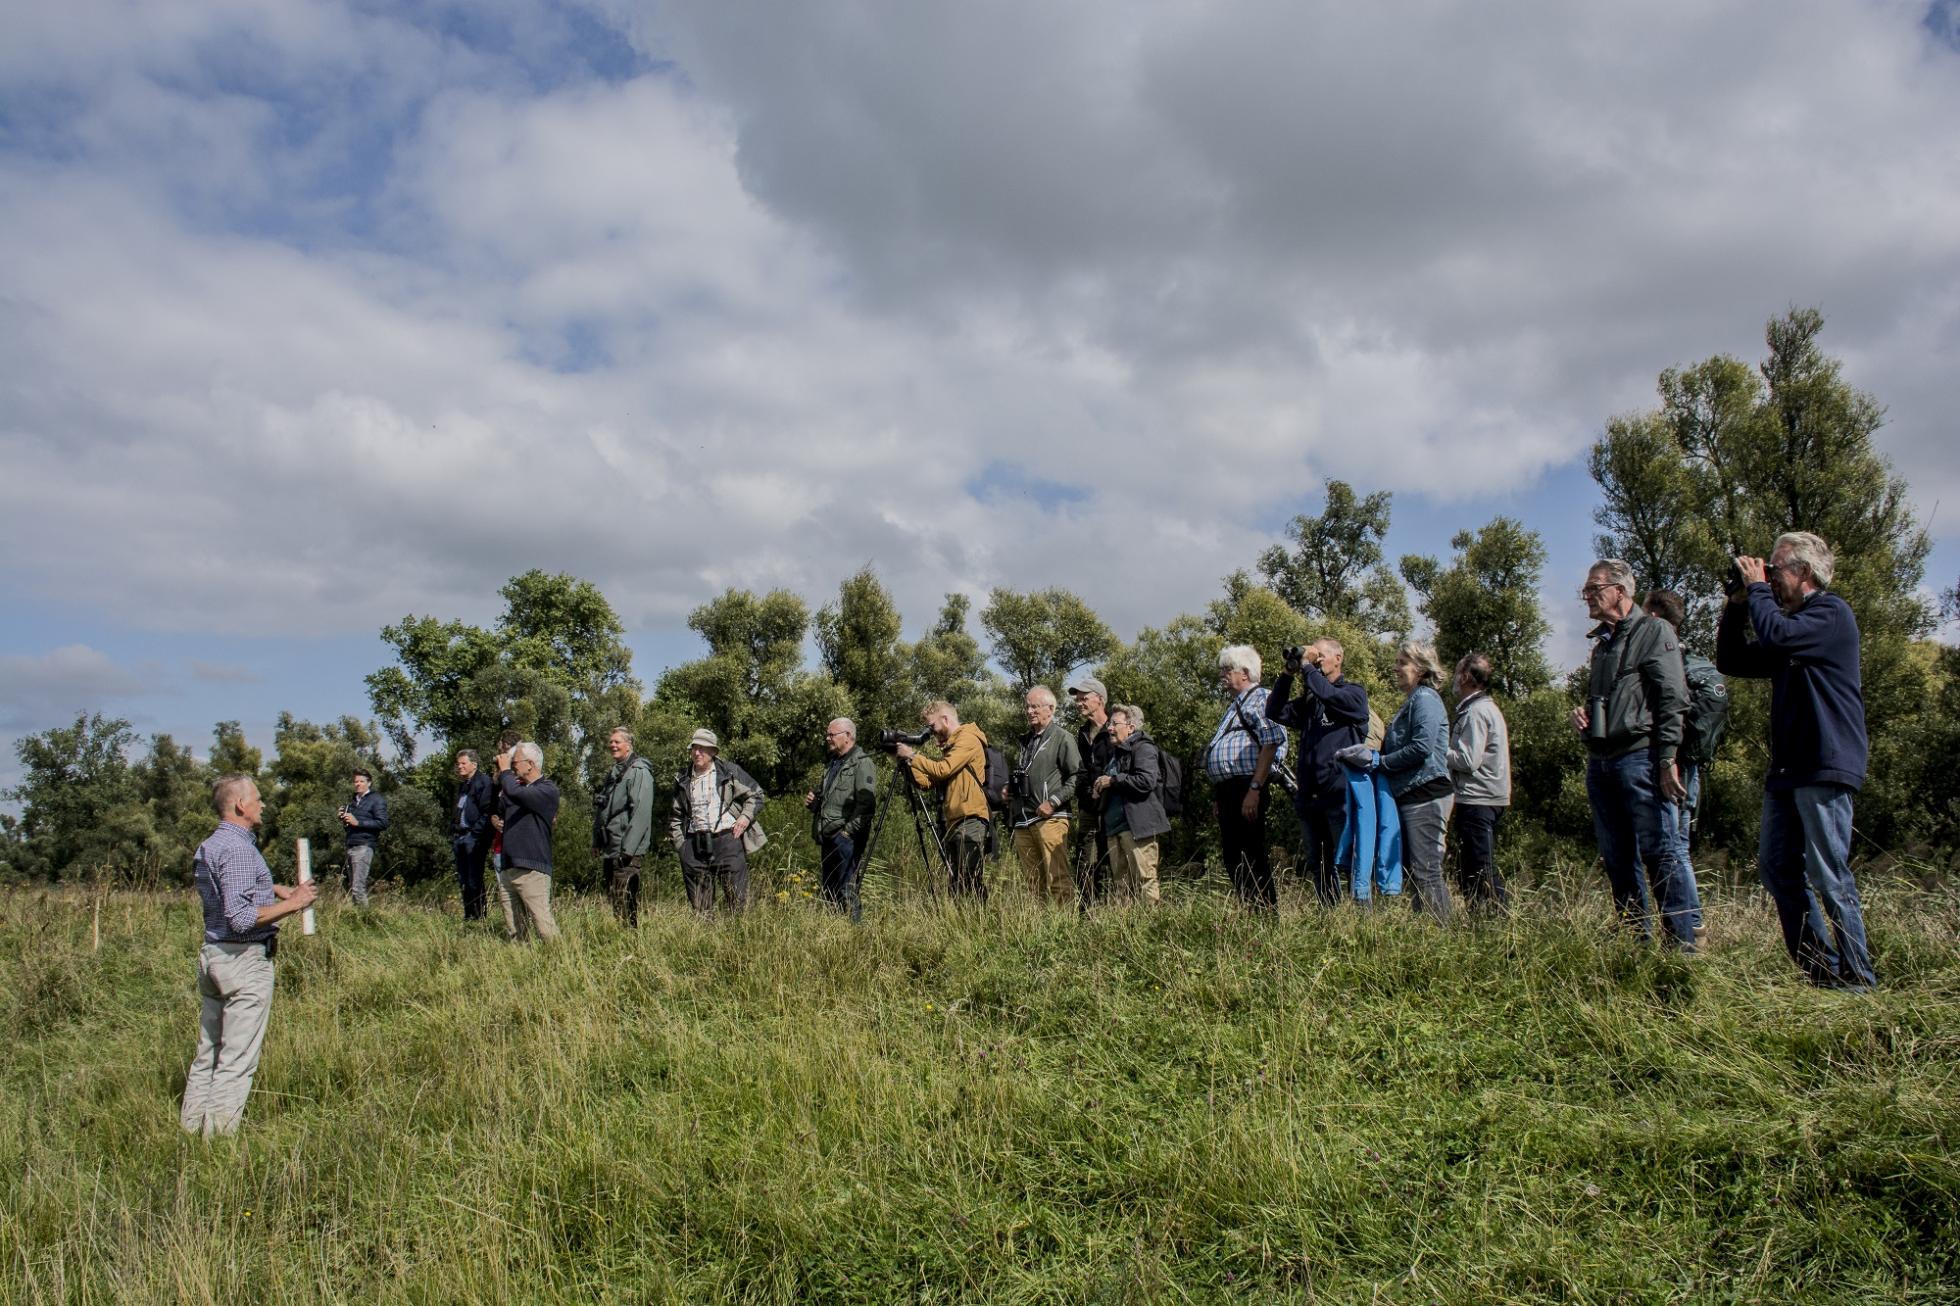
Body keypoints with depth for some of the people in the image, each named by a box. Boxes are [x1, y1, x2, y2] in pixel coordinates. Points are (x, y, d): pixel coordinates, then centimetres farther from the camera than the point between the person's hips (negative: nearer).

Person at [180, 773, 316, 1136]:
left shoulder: (207, 847, 14)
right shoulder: (238, 849, -17)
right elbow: (241, 917, -24)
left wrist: (274, 890, 18)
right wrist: (290, 903, -15)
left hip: (211, 954, 10)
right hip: (246, 960, -10)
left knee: (208, 1050, 15)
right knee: (237, 1059, -3)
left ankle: (191, 1125, 21)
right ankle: (219, 1135, 2)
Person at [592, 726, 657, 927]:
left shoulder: (639, 771, -7)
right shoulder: (612, 774, 20)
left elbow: (641, 812, -16)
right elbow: (600, 812, 23)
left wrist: (628, 848, -21)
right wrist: (596, 842, 14)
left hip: (629, 852, -9)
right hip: (610, 850, 9)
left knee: (625, 902, -12)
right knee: (613, 900, 10)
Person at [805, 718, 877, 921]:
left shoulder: (862, 764, -8)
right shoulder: (832, 763, 20)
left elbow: (866, 804, -17)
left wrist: (848, 830, -19)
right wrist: (812, 801, 13)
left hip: (846, 838, -9)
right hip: (827, 836, 9)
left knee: (846, 890, -11)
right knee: (825, 889, 12)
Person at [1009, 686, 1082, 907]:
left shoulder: (1062, 738, -2)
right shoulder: (1026, 740, 21)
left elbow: (1077, 777, -10)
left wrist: (1054, 801, -15)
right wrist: (1010, 791, 13)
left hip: (1050, 819, -7)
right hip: (1023, 822, 8)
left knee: (1057, 879, -13)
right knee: (1033, 880, 10)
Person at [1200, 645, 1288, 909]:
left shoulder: (1259, 698, -5)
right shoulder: (1234, 706, 25)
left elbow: (1271, 743, -18)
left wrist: (1255, 789, -24)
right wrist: (1218, 796, 22)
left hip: (1246, 789, -10)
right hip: (1227, 791, 10)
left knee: (1252, 859, -10)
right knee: (1233, 860, 10)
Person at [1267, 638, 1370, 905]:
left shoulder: (1354, 693, 3)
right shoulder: (1308, 701, 21)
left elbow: (1327, 694, -17)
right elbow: (1276, 712, 9)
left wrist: (1306, 666, -6)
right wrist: (1288, 674, 3)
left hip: (1340, 793, -6)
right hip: (1309, 794, 6)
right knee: (1318, 864, 9)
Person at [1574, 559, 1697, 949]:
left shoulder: (1653, 631, -2)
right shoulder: (1602, 642, 22)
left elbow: (1672, 700, -10)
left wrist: (1667, 759, -17)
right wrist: (1581, 715, 9)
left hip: (1638, 758, -8)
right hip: (1600, 762, 8)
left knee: (1658, 852, -9)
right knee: (1617, 859, 9)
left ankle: (1682, 943, -6)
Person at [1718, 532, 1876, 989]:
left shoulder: (1832, 613, -7)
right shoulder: (1790, 621, 20)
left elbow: (1777, 636, -25)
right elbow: (1730, 661, 20)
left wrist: (1756, 588, -10)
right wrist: (1737, 606, 10)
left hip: (1825, 766, -9)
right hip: (1787, 768, 9)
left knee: (1828, 876, -7)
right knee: (1776, 869, 8)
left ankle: (1858, 982, 2)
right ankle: (1821, 972, 14)